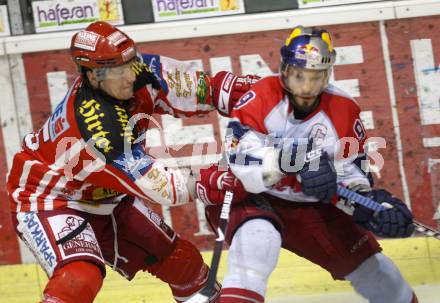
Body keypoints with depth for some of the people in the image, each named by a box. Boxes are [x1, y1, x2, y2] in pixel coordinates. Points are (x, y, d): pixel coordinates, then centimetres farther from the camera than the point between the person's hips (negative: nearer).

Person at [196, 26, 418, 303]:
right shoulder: (262, 96, -19)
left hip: (311, 208, 4)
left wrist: (369, 203, -24)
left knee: (377, 271, 6)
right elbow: (239, 154, -30)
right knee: (258, 236, -38)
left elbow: (351, 172, -3)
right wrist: (293, 160, -43)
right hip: (252, 197, -4)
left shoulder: (343, 111, -8)